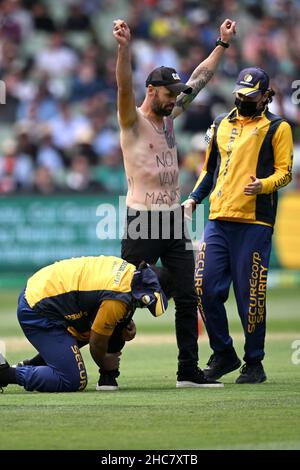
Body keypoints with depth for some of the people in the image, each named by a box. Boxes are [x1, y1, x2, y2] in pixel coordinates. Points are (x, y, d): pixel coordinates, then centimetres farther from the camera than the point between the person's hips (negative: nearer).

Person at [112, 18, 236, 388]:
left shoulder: (170, 116, 14)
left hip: (174, 221, 7)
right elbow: (124, 86, -25)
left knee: (187, 299, 6)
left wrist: (223, 43, 16)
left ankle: (189, 371, 11)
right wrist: (124, 47, -41)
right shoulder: (132, 119, -6)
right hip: (143, 222, -7)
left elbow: (199, 80, 19)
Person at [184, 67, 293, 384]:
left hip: (254, 222, -5)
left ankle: (254, 363, 7)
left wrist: (264, 185, -20)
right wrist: (194, 198, 13)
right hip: (218, 219, 5)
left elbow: (284, 171, -1)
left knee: (250, 295, -5)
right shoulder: (221, 125, 20)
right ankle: (223, 355, 15)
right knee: (206, 288, -1)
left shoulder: (277, 128, 5)